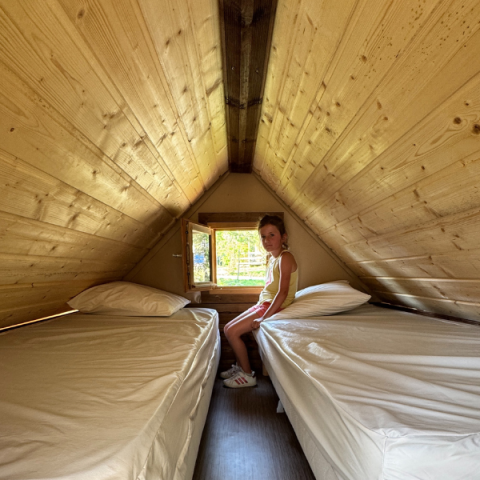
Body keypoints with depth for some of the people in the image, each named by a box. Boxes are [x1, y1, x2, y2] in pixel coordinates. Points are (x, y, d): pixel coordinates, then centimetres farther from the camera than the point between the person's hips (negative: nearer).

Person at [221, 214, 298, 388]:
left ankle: (248, 375, 5)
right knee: (228, 328, 9)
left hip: (275, 307, -9)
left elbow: (283, 292, -25)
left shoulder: (285, 257, -17)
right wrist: (258, 309, 10)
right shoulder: (272, 258, 12)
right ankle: (240, 366, 25)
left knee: (232, 331, -12)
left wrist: (264, 318, -25)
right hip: (264, 304, 9)